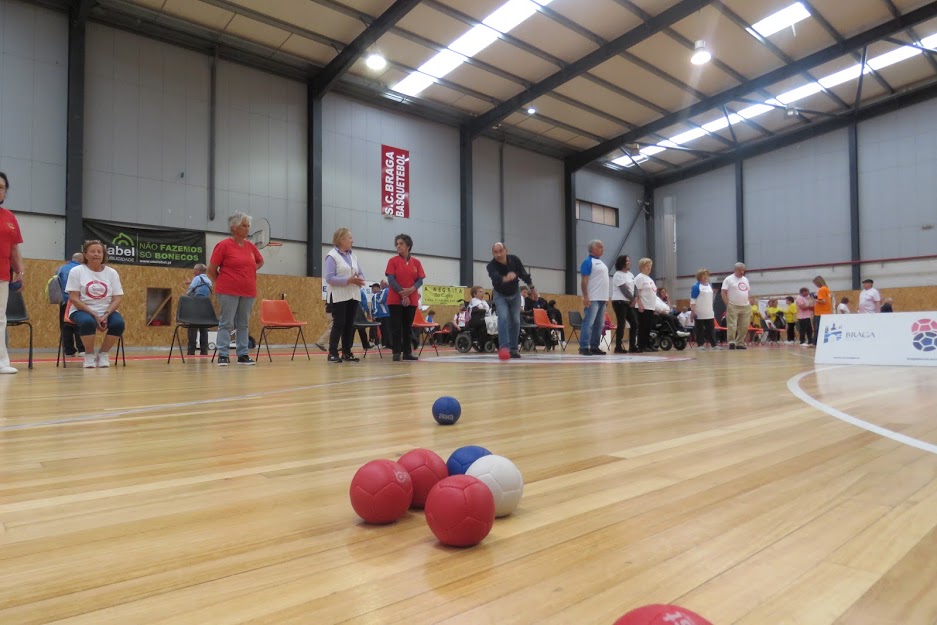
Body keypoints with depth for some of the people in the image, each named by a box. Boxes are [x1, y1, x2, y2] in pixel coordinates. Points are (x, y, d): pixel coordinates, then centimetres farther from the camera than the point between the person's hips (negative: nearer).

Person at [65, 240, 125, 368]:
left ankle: (103, 354, -6)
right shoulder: (76, 271, -1)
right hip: (82, 310, -2)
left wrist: (106, 315, -17)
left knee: (119, 323, -30)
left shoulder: (112, 273, 6)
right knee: (88, 322, -37)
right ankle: (89, 355, -11)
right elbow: (74, 298, -7)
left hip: (106, 311, 2)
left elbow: (117, 299, 1)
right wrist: (94, 315, -19)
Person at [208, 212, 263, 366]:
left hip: (248, 292, 5)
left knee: (243, 324, 9)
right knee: (226, 323, -2)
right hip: (228, 292, -5)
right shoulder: (223, 245, -6)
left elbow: (260, 261, 28)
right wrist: (222, 284, 5)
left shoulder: (250, 246, 9)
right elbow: (211, 270, -2)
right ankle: (223, 355, 3)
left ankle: (243, 355, 14)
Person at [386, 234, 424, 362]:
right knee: (396, 326, -3)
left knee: (408, 326, 7)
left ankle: (407, 352, 12)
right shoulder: (393, 261, 0)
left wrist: (411, 290, -17)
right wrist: (402, 294, -16)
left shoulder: (416, 262, 7)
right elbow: (391, 280, -8)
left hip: (412, 300, 3)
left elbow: (420, 280, 2)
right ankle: (397, 352, 1)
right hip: (395, 299, -3)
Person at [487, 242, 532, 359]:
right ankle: (504, 347, -22)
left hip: (515, 294, 3)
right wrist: (506, 278, -77)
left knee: (515, 321, 3)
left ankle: (513, 348, 14)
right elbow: (496, 278, -56)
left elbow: (524, 274, -7)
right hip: (500, 295, -3)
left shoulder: (514, 260, -24)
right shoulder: (491, 265, -34)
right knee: (503, 318, -22)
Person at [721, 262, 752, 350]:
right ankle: (731, 342, -7)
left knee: (744, 327, 4)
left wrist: (749, 303, 11)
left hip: (745, 307, 6)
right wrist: (727, 304, -13)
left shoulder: (745, 280, 17)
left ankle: (740, 343, 12)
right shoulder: (729, 279, -2)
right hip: (733, 307, -6)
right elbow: (723, 293, -7)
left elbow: (748, 293, 22)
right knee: (732, 326, -10)